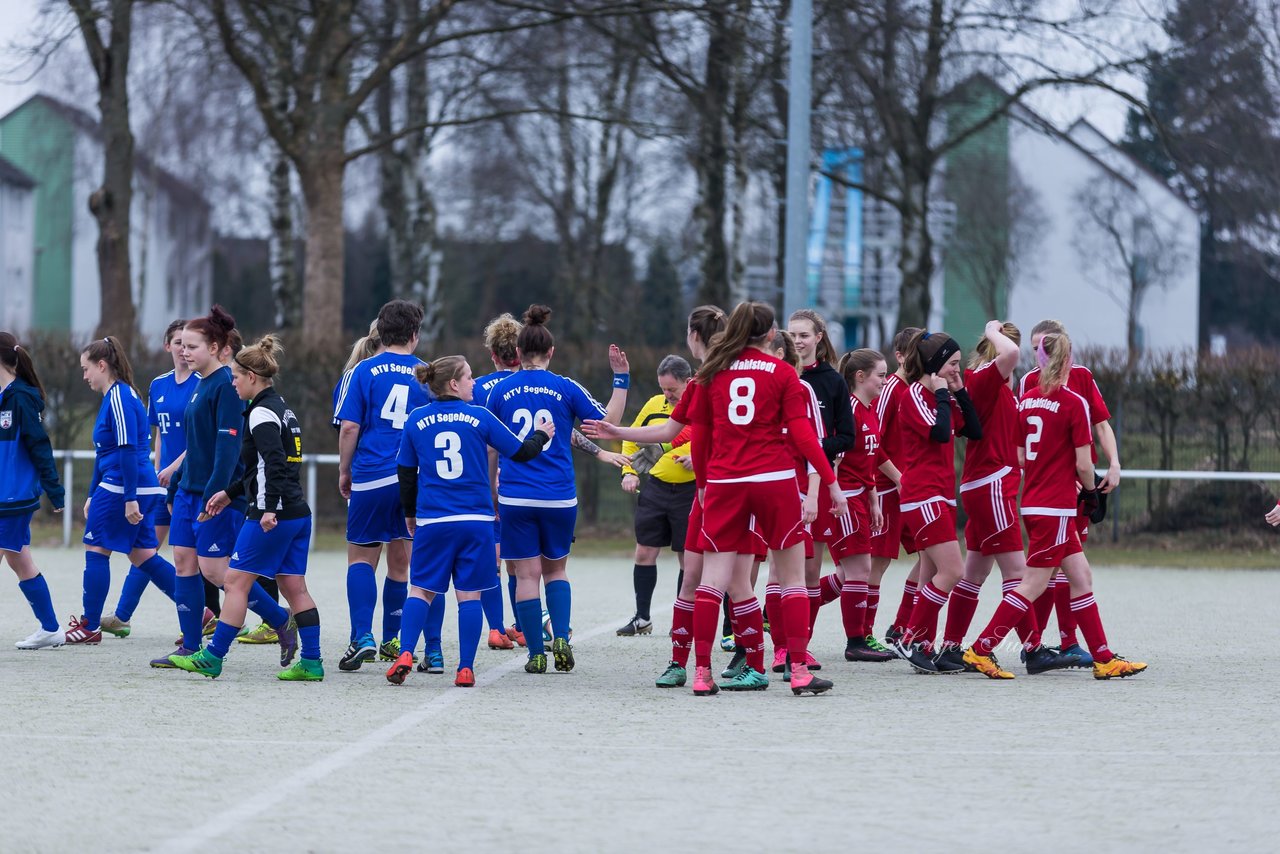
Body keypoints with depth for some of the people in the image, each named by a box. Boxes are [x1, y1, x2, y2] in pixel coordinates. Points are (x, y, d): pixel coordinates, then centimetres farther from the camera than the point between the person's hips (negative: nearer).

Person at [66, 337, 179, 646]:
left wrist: (129, 499, -23)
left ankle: (90, 626, 9)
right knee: (142, 556, 9)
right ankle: (198, 612, 5)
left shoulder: (120, 397, -14)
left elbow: (128, 450, -20)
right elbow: (103, 453, 23)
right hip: (141, 489, 10)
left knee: (95, 549, 1)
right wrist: (93, 495, 27)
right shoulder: (112, 397, 17)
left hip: (122, 488, -10)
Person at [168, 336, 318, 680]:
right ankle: (310, 662, 6)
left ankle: (213, 658, 0)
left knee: (236, 581, -3)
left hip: (272, 517, -9)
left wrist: (270, 508, -30)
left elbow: (274, 463, -24)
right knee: (294, 587, 9)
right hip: (298, 514, 9)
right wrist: (230, 493, 29)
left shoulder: (262, 413, -11)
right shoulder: (282, 409, 18)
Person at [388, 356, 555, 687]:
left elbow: (405, 473, 12)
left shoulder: (417, 420, 4)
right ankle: (466, 669, 2)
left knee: (421, 590, 8)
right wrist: (541, 435, 27)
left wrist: (410, 513, 26)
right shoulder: (479, 416, -1)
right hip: (476, 520, -1)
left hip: (432, 521, 1)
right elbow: (520, 452, 6)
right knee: (469, 594, 4)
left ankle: (405, 654, -9)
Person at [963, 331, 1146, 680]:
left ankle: (1104, 660, 13)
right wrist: (1090, 491, 6)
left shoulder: (1027, 400, 6)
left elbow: (1019, 456, 10)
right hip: (1056, 507, -8)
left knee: (1081, 578, 11)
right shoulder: (1074, 403, -13)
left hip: (1033, 502, 8)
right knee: (1032, 586, -2)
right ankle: (980, 650, -2)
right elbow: (1083, 463, -14)